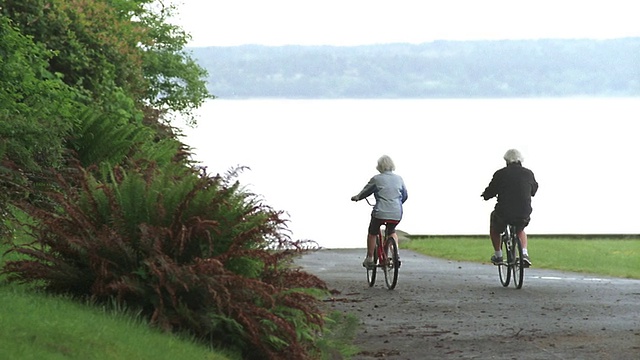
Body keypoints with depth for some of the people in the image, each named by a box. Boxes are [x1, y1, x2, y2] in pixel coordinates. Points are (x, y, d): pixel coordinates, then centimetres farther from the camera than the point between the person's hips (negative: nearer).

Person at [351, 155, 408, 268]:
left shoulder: (376, 179, -3)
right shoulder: (399, 179, 7)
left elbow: (366, 191, 11)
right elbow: (405, 196, 18)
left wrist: (357, 197, 31)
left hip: (380, 213, -3)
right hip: (397, 214, 3)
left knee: (372, 233, 19)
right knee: (392, 232, 30)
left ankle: (369, 258, 20)